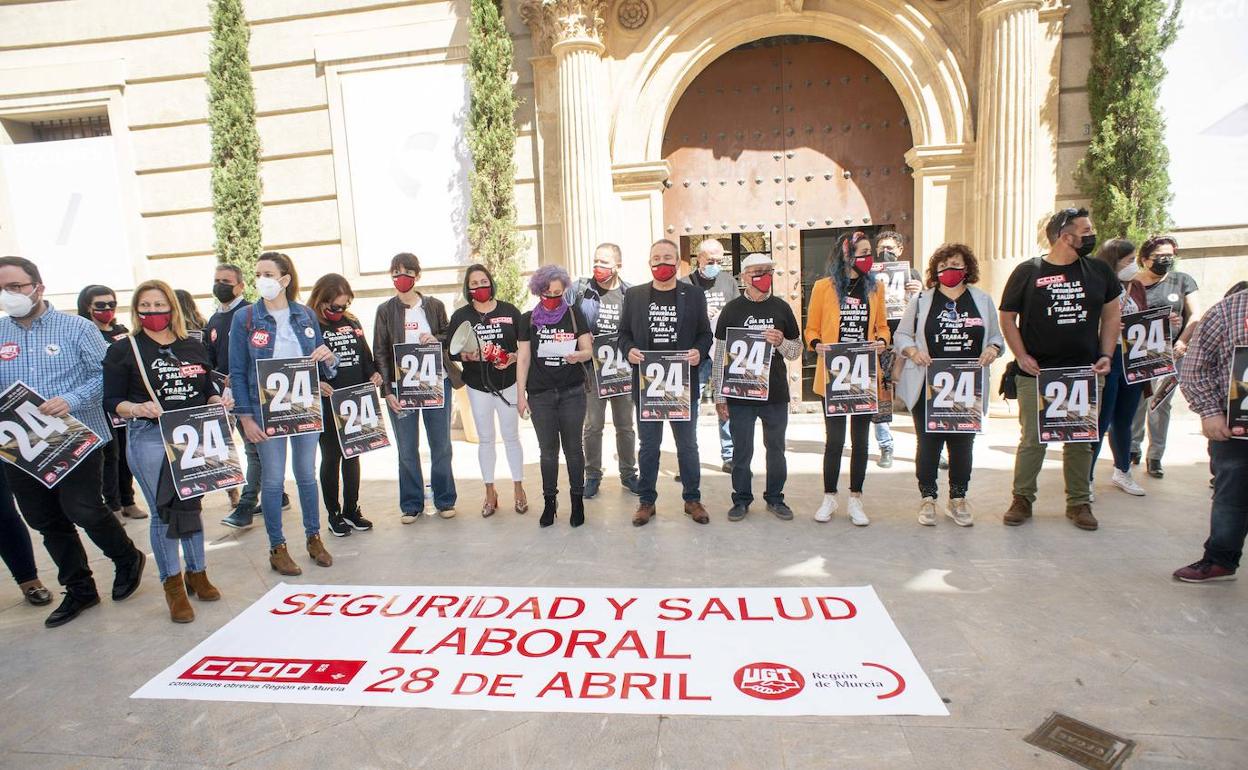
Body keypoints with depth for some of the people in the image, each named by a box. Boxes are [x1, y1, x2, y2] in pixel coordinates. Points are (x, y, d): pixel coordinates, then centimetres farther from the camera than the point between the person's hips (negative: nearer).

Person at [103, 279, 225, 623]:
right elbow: (111, 401, -2)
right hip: (149, 439, -3)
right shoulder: (123, 349, 0)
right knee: (163, 512, 2)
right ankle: (173, 585, 16)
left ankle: (197, 573, 28)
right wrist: (136, 409, -21)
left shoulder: (194, 346, 11)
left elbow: (208, 389, 17)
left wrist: (217, 401, -4)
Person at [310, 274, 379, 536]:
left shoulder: (353, 323, 10)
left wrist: (374, 374, -1)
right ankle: (334, 514, 17)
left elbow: (365, 356, 17)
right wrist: (315, 383, -24)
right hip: (326, 405, -5)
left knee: (353, 455, 12)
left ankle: (352, 509, 24)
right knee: (331, 457, 5)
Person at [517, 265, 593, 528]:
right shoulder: (528, 319, 4)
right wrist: (520, 394, 2)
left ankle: (577, 499, 16)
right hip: (540, 395, 1)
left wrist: (578, 355, -21)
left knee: (573, 447, 4)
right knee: (548, 449, 7)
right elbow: (523, 358, 5)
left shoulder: (574, 315, 3)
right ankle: (549, 501, 19)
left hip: (572, 392, 0)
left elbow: (588, 350, 2)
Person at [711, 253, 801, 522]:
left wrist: (781, 342, -13)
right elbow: (720, 354, -2)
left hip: (776, 394, 2)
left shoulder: (781, 308, 5)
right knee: (742, 451, 8)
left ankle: (775, 498, 28)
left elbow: (797, 351, 10)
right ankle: (741, 500, 23)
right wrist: (719, 396, -4)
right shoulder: (732, 310, -1)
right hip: (740, 395, -2)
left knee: (776, 449, 13)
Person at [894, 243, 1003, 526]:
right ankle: (928, 498, 15)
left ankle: (958, 499, 22)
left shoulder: (982, 300, 10)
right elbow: (901, 335, 6)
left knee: (963, 444, 8)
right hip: (928, 387, -2)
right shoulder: (921, 300, 5)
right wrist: (912, 350, -14)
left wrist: (993, 349, -7)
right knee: (928, 443, 3)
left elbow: (997, 336, 15)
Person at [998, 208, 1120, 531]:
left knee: (1081, 440, 10)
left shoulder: (1099, 270, 6)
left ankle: (1079, 502, 23)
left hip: (1084, 372, 3)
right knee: (1032, 439, 2)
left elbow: (1112, 313, 15)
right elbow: (1007, 316, 1)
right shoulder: (1028, 271, -4)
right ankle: (1022, 499, 15)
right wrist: (1021, 356, -7)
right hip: (1036, 373, -3)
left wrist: (1106, 355, 5)